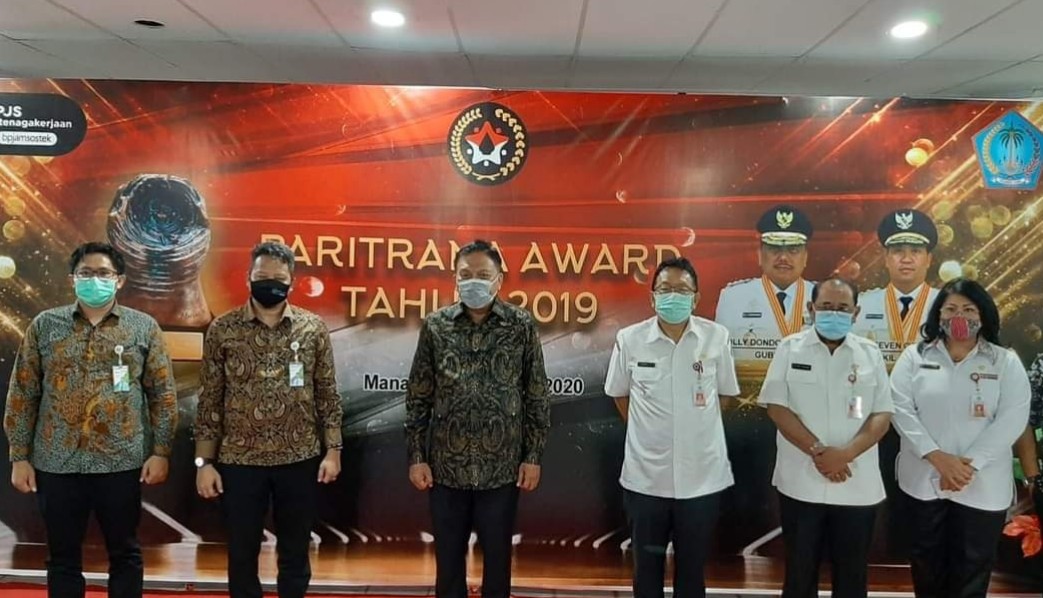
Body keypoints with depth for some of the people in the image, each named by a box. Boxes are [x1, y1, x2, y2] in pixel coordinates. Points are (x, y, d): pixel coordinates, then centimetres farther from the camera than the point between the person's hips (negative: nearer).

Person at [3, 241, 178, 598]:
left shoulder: (144, 327, 1)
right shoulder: (44, 326, 4)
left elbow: (163, 394, 1)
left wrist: (161, 451, -5)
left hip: (122, 462, -1)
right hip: (57, 463, 1)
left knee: (125, 554, 10)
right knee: (62, 557, 12)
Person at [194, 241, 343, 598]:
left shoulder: (313, 328, 0)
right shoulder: (223, 330, -2)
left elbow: (327, 395, 3)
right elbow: (210, 400, 0)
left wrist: (332, 450, -2)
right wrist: (204, 461, -3)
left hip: (300, 459, 1)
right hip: (239, 461, 0)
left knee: (295, 553, 13)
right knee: (242, 555, 11)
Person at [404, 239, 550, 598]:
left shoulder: (522, 326, -3)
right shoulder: (435, 326, -1)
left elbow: (537, 398, 1)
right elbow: (418, 398, 3)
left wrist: (533, 457, -2)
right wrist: (416, 456, -1)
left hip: (502, 468, -1)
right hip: (446, 467, 1)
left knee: (497, 558, 13)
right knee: (448, 559, 14)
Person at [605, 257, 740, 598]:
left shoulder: (717, 337, -6)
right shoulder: (629, 339, -7)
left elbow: (725, 393, 9)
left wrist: (697, 426, 7)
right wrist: (648, 430, 6)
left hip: (703, 476, 0)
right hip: (645, 476, 0)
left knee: (692, 568, 14)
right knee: (646, 568, 13)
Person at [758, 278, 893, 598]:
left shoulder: (870, 353, 4)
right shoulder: (790, 348, 0)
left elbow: (883, 414, 0)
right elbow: (777, 406, -6)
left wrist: (845, 453, -16)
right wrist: (817, 451, -15)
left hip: (857, 487, 2)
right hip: (801, 483, -1)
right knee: (800, 572, 9)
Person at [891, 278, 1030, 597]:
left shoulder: (1006, 362, 1)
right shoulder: (915, 356, 3)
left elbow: (1012, 420, -8)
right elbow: (901, 409, -6)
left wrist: (969, 465, -17)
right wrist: (937, 457, -17)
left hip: (983, 486, -1)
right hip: (924, 480, 1)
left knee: (972, 567, 9)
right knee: (926, 561, 13)